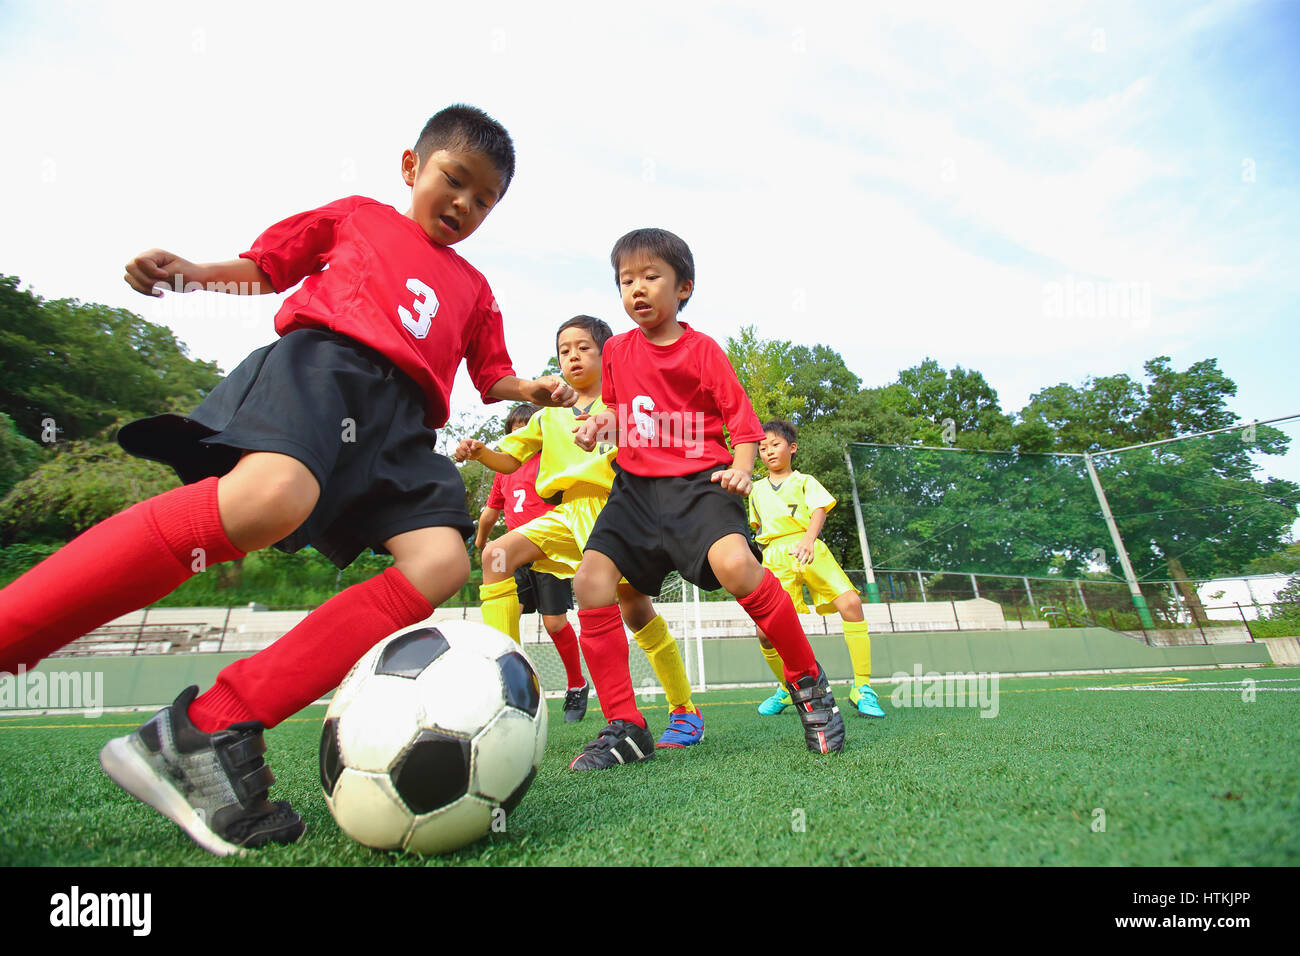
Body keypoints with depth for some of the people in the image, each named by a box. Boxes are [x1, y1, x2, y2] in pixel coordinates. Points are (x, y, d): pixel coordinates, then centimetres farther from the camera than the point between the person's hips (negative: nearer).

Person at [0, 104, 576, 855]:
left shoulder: (474, 288, 33)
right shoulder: (355, 215, 27)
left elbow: (493, 377, 31)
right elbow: (264, 266, 26)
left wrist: (534, 391, 11)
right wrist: (193, 271, 8)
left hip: (401, 419, 4)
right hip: (324, 360, -3)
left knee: (441, 560, -25)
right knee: (271, 495, -38)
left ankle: (213, 727, -23)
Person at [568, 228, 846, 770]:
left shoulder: (701, 349, 0)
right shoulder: (617, 351, 14)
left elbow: (741, 418, 0)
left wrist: (741, 467, -18)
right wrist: (599, 426, 6)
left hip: (696, 480, -5)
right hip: (636, 485, 5)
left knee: (734, 564, -31)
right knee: (590, 580, -13)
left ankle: (808, 684, -5)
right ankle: (624, 728, -1)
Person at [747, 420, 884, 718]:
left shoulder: (804, 481, 13)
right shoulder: (757, 490, 23)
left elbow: (820, 510, -4)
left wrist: (808, 539, -24)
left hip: (810, 550, -2)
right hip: (775, 558, 2)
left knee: (851, 603, -23)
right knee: (765, 632, -12)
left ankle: (861, 687, -9)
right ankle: (788, 688, 16)